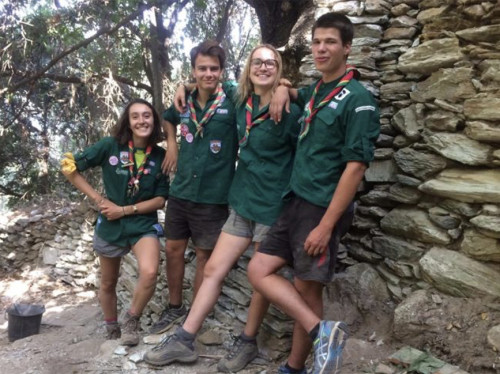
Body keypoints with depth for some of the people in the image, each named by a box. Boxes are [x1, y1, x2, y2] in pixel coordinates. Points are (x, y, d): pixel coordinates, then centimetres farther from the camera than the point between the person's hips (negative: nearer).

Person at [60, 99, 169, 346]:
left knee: (149, 273, -27)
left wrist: (124, 210, -16)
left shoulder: (160, 156, -8)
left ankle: (132, 321, 2)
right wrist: (98, 200, -9)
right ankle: (112, 331, 43)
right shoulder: (110, 146, -12)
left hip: (144, 224, -1)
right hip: (110, 226, 1)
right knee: (108, 283, 16)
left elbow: (160, 200, -7)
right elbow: (69, 166, -6)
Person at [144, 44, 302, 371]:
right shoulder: (241, 105, 4)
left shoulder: (289, 112, -11)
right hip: (243, 202, 6)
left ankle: (248, 343, 26)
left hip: (274, 206, -6)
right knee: (214, 269, 6)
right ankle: (184, 340, 15)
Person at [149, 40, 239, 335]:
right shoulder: (185, 101, 5)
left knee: (205, 256, 8)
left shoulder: (234, 98, -11)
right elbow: (168, 119, 27)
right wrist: (172, 145, 14)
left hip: (214, 196, -5)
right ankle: (175, 308, 36)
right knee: (174, 249, 14)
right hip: (181, 191, 5)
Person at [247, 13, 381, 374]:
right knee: (259, 270, 5)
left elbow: (356, 167, -17)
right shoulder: (315, 91, 12)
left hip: (323, 208, -8)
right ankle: (322, 330, 9)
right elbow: (296, 94, 37)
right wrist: (283, 90, 11)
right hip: (296, 202, 8)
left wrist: (326, 225, -20)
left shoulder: (358, 99, -11)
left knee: (307, 289, -2)